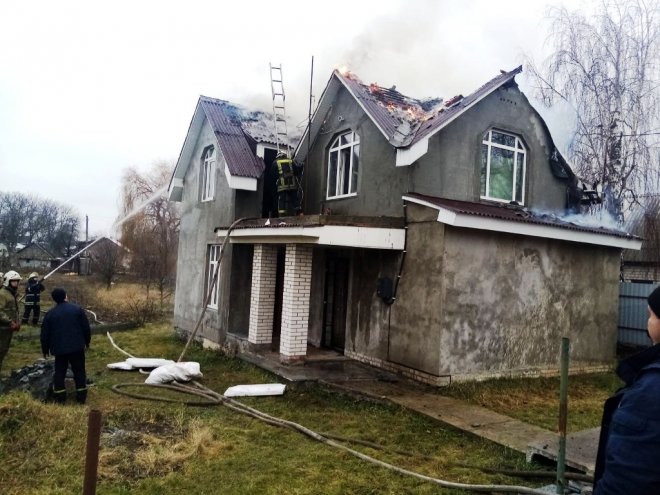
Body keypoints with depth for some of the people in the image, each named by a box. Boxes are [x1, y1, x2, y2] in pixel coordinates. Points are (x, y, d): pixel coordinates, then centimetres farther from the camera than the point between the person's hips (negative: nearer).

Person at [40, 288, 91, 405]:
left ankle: (60, 398, 11)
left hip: (59, 348, 1)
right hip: (77, 347, -1)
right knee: (79, 371, 7)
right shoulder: (77, 309, -3)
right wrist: (87, 342, 13)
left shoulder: (50, 314, 1)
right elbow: (86, 328, 0)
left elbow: (45, 334, 5)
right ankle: (81, 397, 9)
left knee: (60, 372, 11)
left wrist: (45, 349, 17)